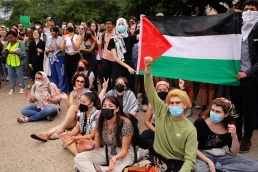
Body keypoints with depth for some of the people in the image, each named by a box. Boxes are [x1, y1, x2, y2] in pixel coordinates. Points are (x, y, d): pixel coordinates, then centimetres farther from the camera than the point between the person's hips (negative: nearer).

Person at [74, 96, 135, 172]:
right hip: (106, 152, 4)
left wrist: (115, 158, -40)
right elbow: (97, 142, 2)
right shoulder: (101, 121, -8)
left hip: (123, 154, -4)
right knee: (78, 158, -13)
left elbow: (124, 150, -18)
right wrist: (93, 145, -23)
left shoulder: (125, 123, -23)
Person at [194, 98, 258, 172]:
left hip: (222, 156, 6)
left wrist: (234, 136, -14)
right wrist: (208, 161, -22)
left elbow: (234, 152, 4)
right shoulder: (200, 123, -13)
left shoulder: (230, 126, -1)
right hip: (204, 156, -5)